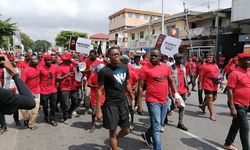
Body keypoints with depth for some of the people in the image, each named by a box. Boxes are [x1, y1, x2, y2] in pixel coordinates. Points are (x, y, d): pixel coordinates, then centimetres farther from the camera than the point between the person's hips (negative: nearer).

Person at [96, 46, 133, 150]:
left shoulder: (125, 67, 4)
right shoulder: (104, 71, -12)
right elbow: (100, 90, -10)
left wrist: (132, 99, 13)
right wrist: (98, 110, -12)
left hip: (123, 103, 6)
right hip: (111, 104, -5)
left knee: (126, 130, 16)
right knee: (113, 131, 5)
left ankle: (114, 141, 45)